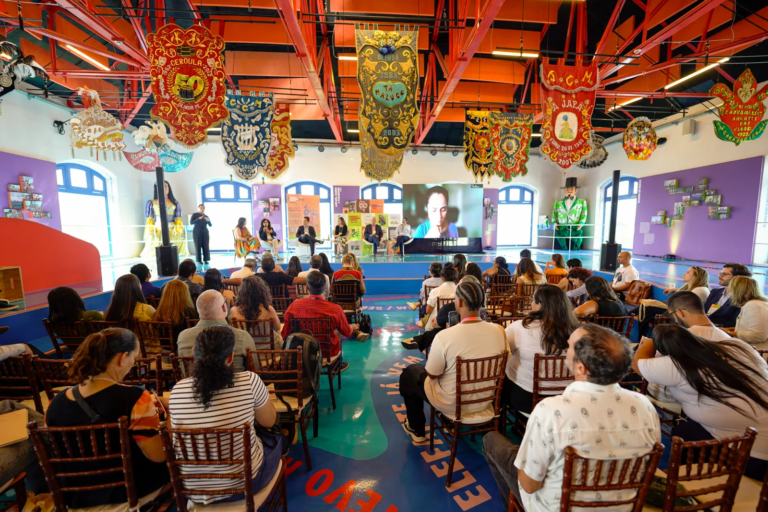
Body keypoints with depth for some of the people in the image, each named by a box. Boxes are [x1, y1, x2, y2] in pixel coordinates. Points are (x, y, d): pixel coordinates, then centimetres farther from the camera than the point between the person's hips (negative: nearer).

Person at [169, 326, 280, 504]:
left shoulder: (177, 390, -13)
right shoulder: (249, 381, -22)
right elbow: (270, 422, -4)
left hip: (192, 489, 4)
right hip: (244, 483, -3)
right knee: (276, 436, 28)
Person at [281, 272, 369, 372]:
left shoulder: (294, 305, -22)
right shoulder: (335, 308, -26)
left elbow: (285, 335, -9)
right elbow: (347, 332, -7)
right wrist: (353, 327, 17)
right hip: (328, 354, -2)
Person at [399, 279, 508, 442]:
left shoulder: (444, 336, -32)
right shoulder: (499, 331, -17)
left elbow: (432, 374, -17)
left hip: (451, 404, -4)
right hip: (484, 401, 5)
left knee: (409, 372, 20)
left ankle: (416, 429, 36)